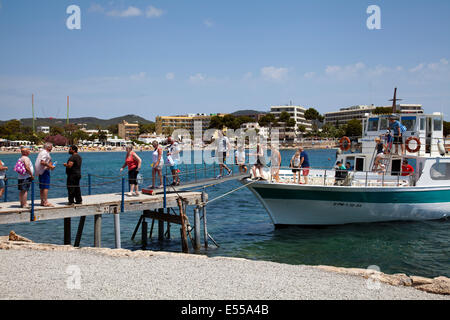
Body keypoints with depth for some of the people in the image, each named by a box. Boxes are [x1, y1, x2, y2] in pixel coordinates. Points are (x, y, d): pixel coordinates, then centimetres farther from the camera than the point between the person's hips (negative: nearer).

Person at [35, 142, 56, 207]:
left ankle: (42, 201, 19)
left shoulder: (42, 152, 18)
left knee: (42, 187, 13)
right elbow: (42, 162, -25)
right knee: (46, 187, -10)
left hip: (41, 172, 11)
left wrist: (50, 165, 16)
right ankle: (45, 202, -11)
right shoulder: (45, 153, -14)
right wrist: (50, 166, -18)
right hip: (45, 171, -11)